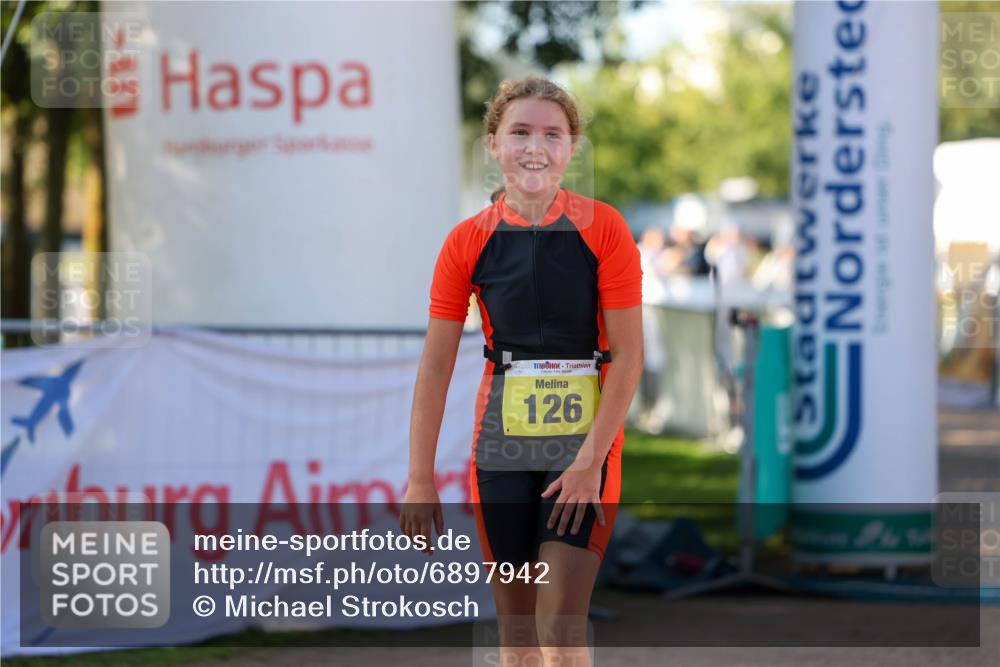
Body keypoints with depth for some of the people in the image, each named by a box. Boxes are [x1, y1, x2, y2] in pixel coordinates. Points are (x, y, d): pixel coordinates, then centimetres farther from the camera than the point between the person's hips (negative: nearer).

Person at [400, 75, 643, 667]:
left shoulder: (603, 229, -6)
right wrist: (420, 478, -3)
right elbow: (436, 364, 1)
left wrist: (590, 460, -14)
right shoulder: (468, 241, 0)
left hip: (585, 443, -3)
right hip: (501, 442, 3)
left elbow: (628, 356, -7)